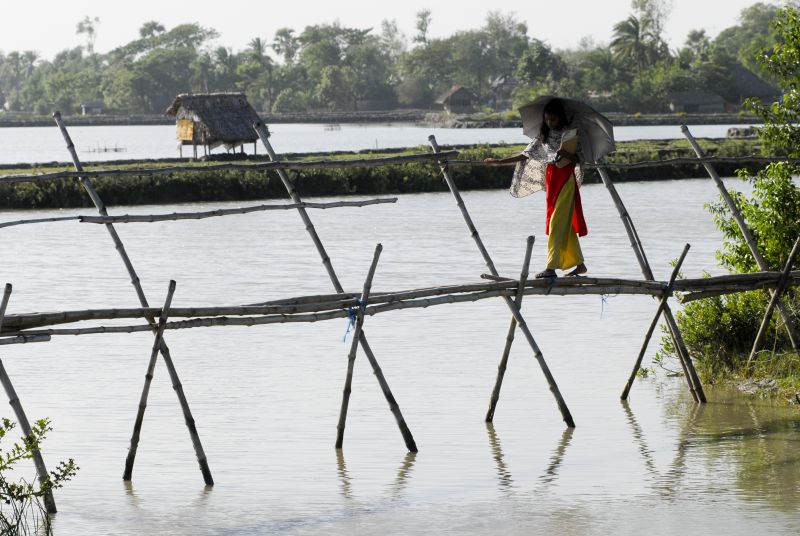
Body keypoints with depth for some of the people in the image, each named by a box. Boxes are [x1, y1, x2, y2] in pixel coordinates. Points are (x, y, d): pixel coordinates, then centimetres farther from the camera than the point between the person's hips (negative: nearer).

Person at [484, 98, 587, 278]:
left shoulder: (570, 134, -4)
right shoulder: (543, 136, 12)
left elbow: (577, 159, -4)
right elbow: (526, 155, 12)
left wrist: (567, 154, -22)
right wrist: (500, 161, 8)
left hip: (565, 180, -6)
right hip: (551, 180, 6)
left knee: (557, 223, -13)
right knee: (566, 225, 9)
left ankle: (551, 267, -19)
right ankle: (579, 264, 17)